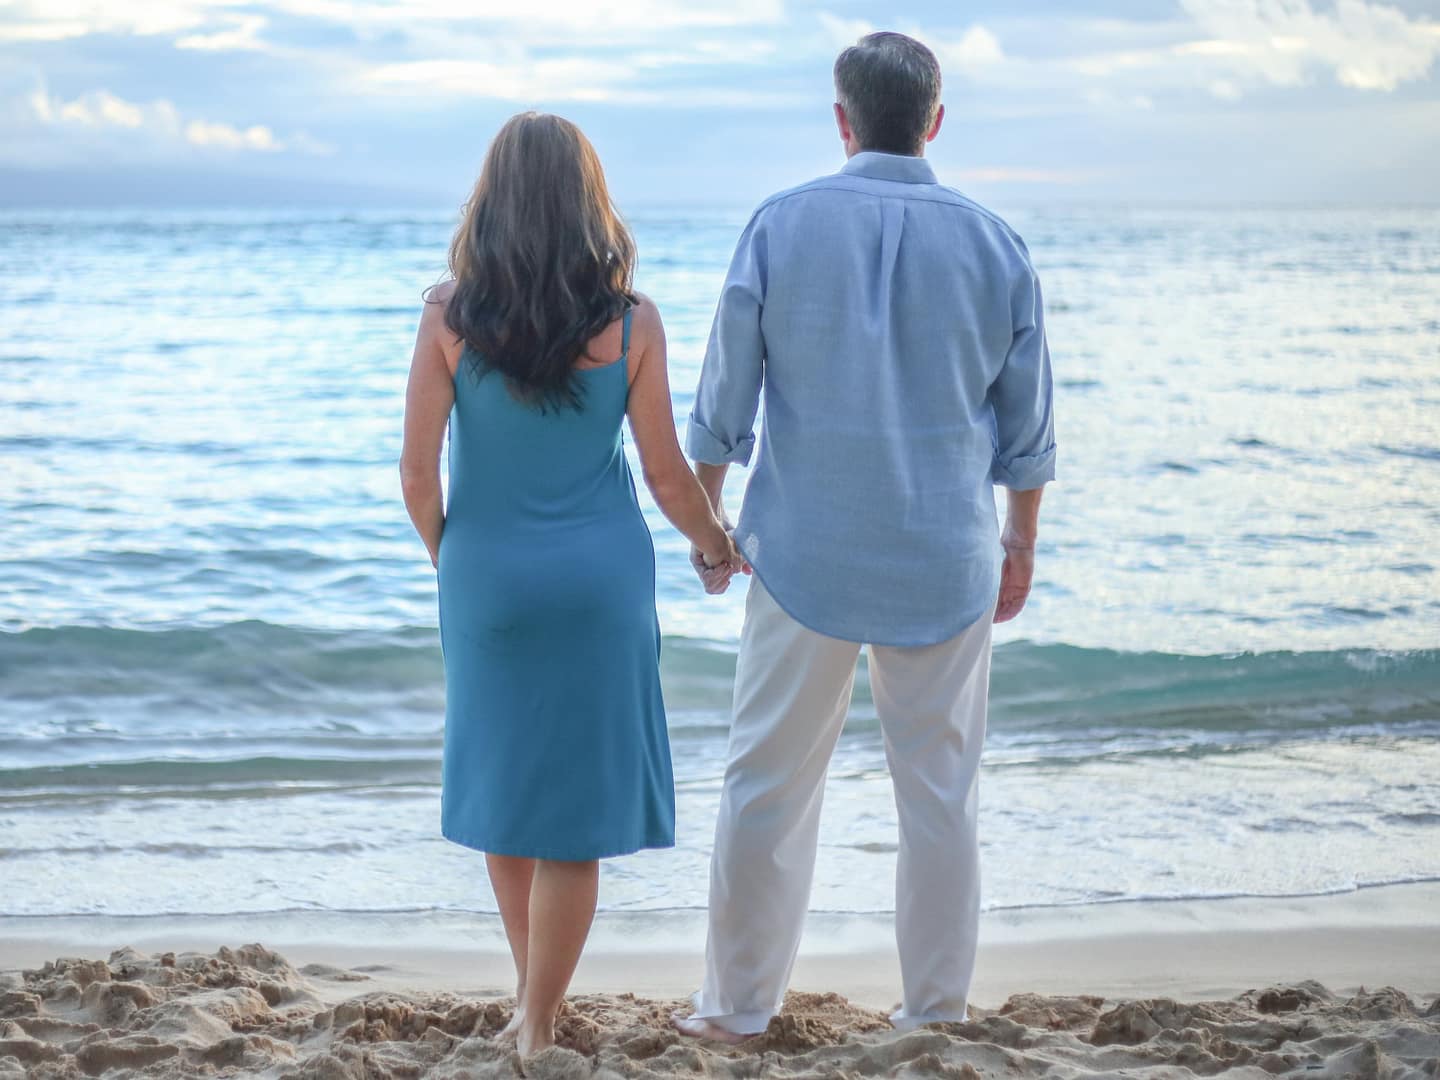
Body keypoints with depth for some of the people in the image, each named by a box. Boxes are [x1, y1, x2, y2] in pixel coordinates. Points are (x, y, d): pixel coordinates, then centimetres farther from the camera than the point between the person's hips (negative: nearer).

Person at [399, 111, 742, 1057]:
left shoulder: (451, 316, -7)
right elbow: (667, 475, -4)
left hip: (487, 576, 1)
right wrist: (717, 544, 16)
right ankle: (539, 1023, 11)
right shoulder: (631, 321, -7)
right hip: (600, 576, -1)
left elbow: (418, 471, -6)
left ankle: (533, 998, 33)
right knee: (575, 807, 7)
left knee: (503, 781, 19)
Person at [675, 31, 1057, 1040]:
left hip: (804, 551, -1)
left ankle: (740, 1003, 17)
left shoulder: (780, 225, -5)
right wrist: (1022, 539, 17)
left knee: (770, 781, 8)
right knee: (939, 789, 9)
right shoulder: (994, 242, -1)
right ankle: (935, 1010, 16)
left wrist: (705, 513, 12)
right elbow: (1027, 424, 5)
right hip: (946, 559, 1)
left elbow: (724, 399, 0)